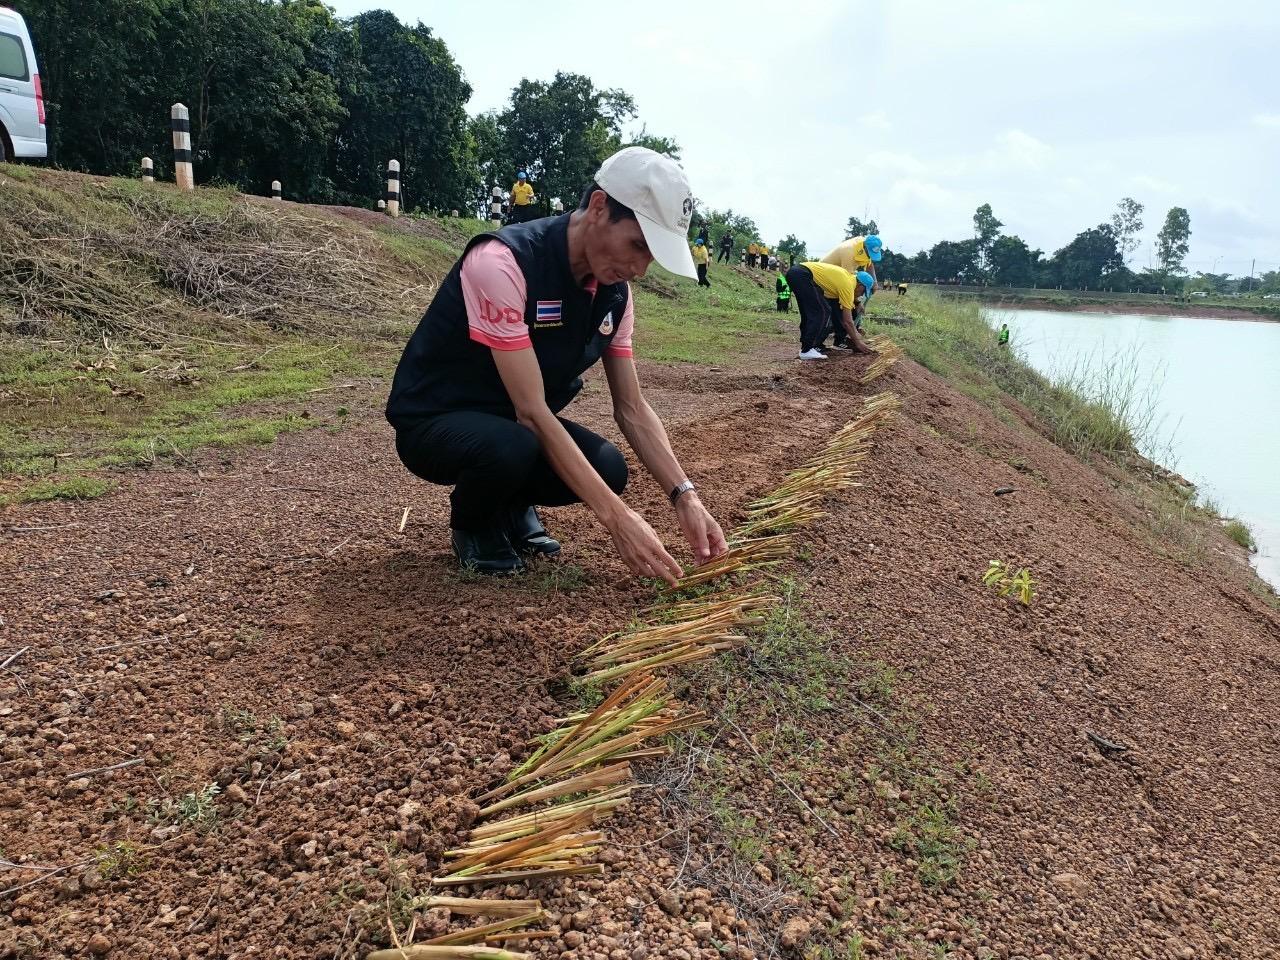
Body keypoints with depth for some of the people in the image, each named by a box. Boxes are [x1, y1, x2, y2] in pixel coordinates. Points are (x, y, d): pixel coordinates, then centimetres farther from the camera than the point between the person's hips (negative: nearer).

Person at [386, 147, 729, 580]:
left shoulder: (615, 291, -7)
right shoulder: (501, 263, -30)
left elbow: (632, 408, -3)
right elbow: (532, 411, -32)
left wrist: (685, 496, -17)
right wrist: (617, 517, -35)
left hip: (517, 422, 6)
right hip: (434, 421, -6)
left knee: (608, 469, -20)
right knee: (513, 448, -37)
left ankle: (512, 507, 12)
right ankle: (473, 525, -1)